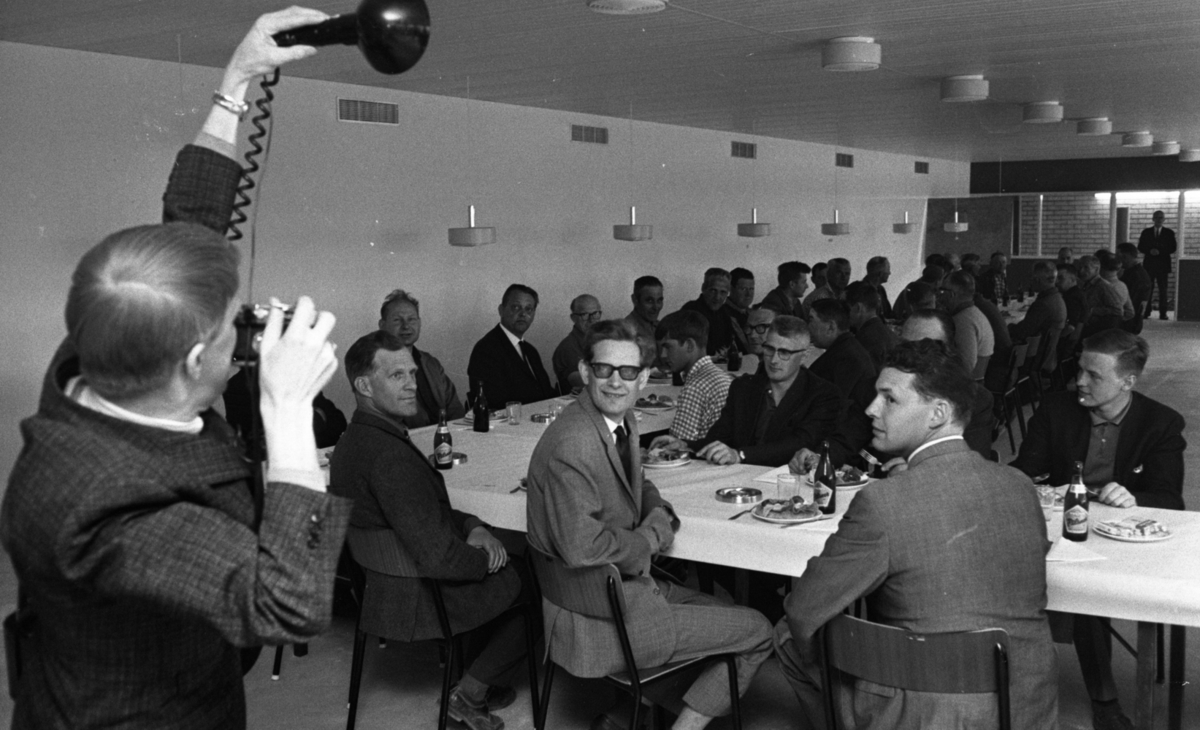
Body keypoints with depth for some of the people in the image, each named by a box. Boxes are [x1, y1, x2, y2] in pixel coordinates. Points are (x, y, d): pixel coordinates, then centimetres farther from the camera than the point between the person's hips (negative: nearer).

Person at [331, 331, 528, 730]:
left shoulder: (356, 439, 3)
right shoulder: (387, 454, -30)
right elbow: (437, 558, -31)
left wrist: (473, 527, -2)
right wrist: (485, 557, -11)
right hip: (415, 602, -9)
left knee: (519, 560, 23)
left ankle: (476, 678, 29)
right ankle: (470, 692, 16)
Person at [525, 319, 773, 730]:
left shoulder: (622, 421, 4)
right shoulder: (572, 444, -25)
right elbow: (581, 547, -31)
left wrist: (660, 519, -3)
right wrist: (648, 541, -13)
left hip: (629, 582, 9)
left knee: (726, 613, 23)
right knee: (758, 634, -2)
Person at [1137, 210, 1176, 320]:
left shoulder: (1169, 233, 7)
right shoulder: (1146, 232, 10)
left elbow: (1172, 248, 1)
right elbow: (1140, 247, 6)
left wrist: (1160, 251, -14)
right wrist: (1149, 251, -13)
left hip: (1163, 265, -1)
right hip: (1149, 264, 1)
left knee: (1163, 289, -3)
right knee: (1148, 288, -2)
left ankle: (1162, 313, -1)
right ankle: (1146, 312, -1)